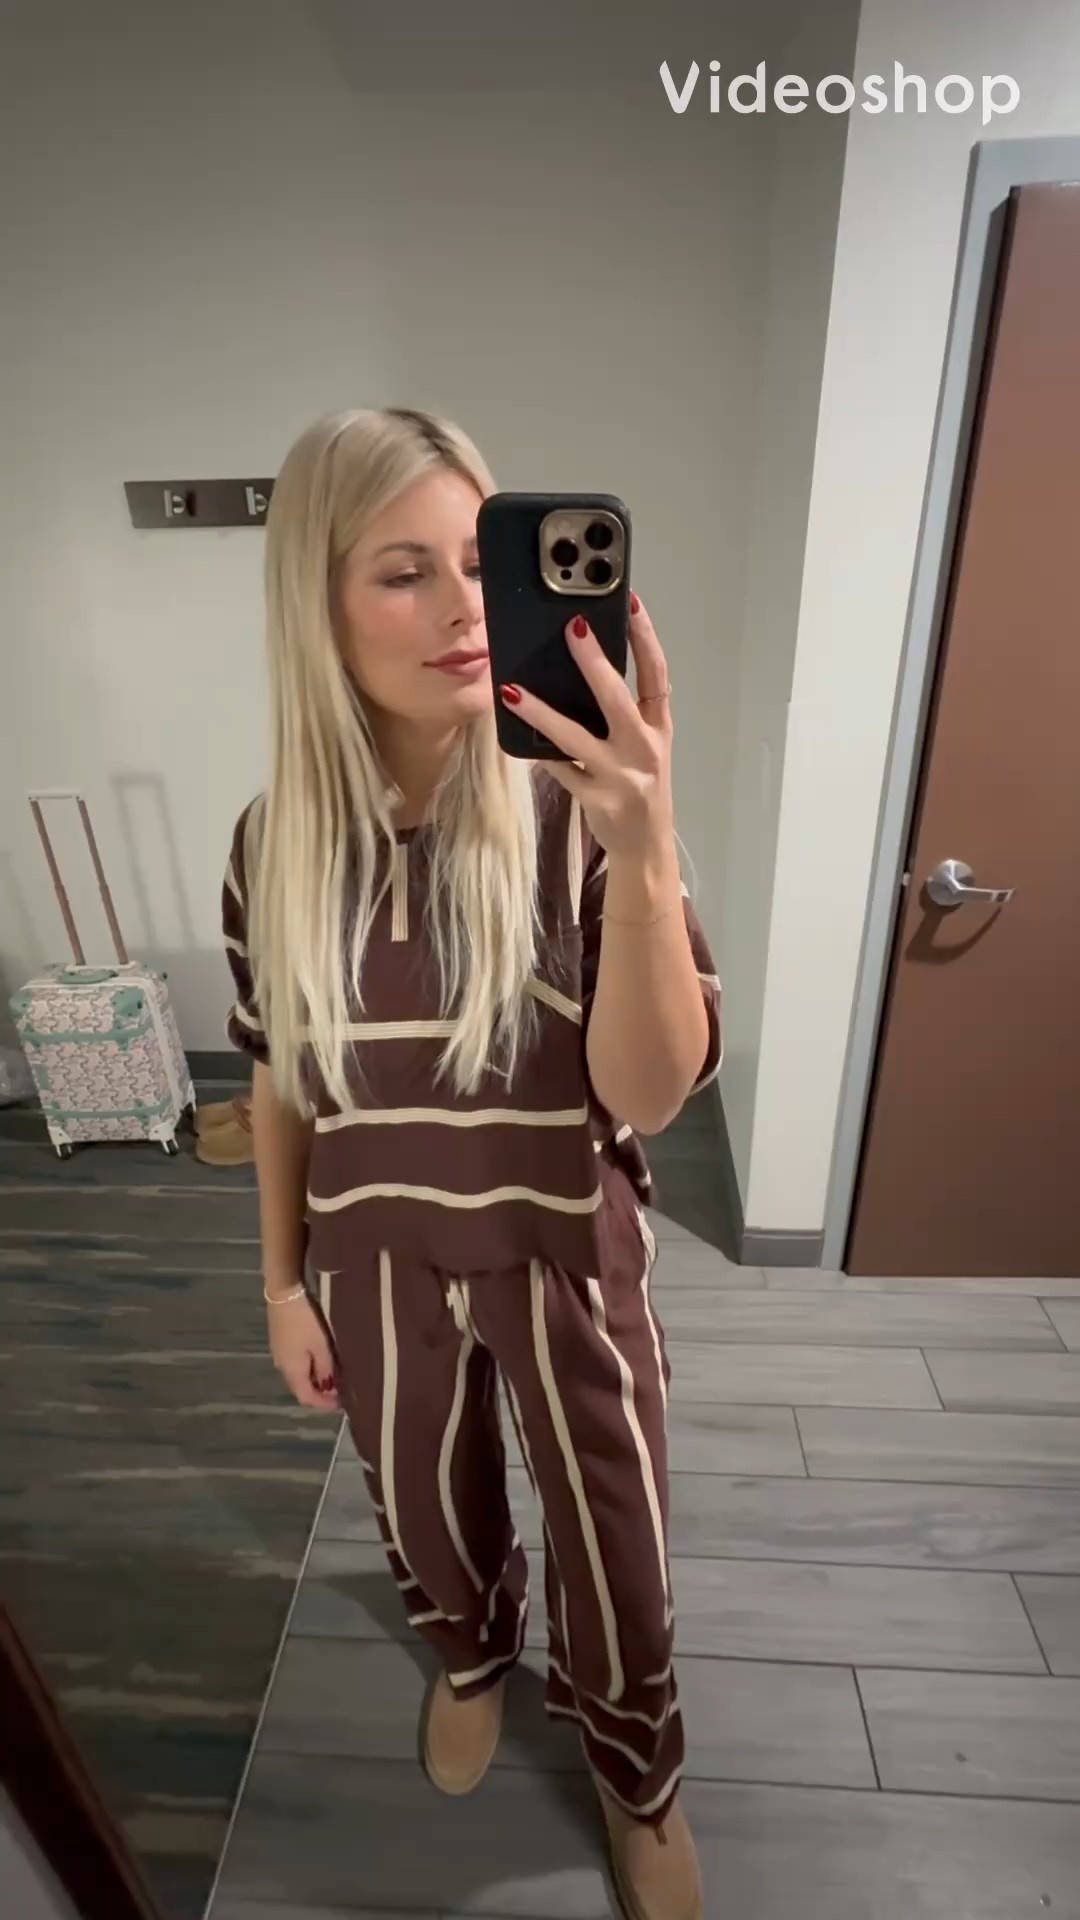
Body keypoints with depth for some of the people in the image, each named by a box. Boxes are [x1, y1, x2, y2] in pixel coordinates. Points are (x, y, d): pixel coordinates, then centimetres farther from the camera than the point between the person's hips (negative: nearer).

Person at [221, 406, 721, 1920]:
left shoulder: (575, 810, -20)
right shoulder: (280, 840, -11)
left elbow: (647, 1098, -25)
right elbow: (281, 1080, 0)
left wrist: (646, 853, -40)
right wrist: (283, 1278, 7)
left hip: (568, 1261, -2)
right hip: (379, 1267, 3)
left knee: (617, 1555, 22)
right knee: (427, 1522, 30)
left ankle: (638, 1779, 58)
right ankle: (473, 1659, 67)